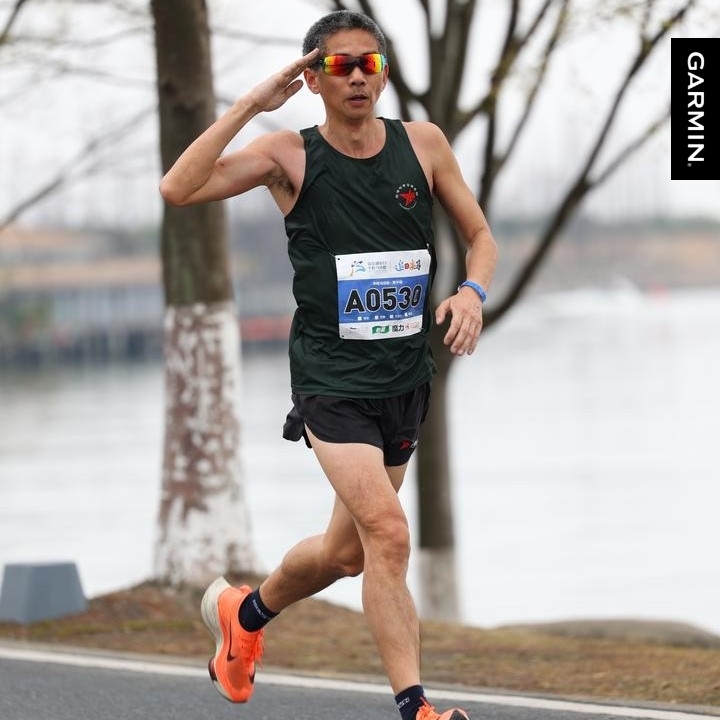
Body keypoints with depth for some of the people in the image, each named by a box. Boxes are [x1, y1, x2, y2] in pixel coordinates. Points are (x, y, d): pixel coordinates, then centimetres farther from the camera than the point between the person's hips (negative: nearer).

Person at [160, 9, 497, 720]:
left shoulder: (423, 143, 4)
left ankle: (244, 613, 44)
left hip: (405, 377, 5)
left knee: (348, 551, 16)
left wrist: (472, 291, -7)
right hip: (331, 376, -5)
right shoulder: (290, 154, -6)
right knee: (388, 535, -20)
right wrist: (251, 104, -19)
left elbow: (479, 235, 14)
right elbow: (178, 188, -17)